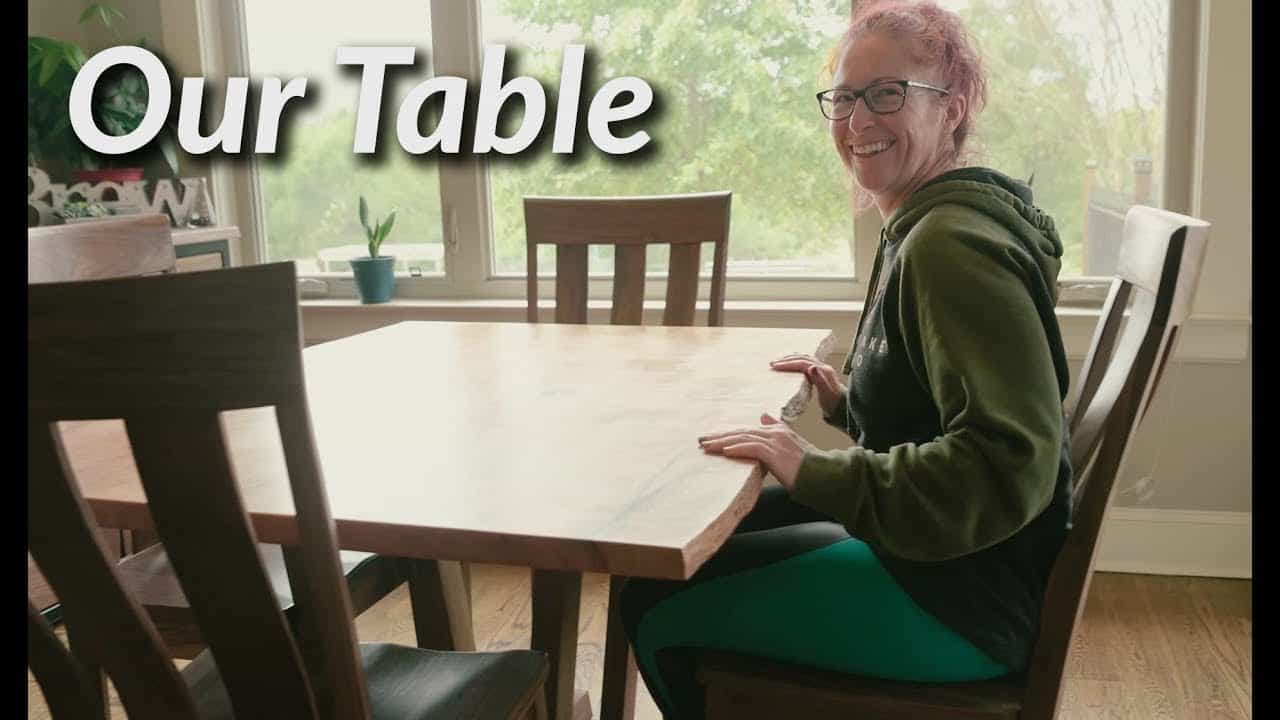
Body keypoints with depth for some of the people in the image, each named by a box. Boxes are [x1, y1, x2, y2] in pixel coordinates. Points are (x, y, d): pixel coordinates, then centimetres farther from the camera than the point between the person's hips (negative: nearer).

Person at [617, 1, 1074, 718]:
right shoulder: (923, 228, 10)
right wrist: (850, 402, 8)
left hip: (961, 601, -10)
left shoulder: (953, 244, -23)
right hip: (928, 554, 10)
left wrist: (817, 472, -28)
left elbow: (1010, 464, -31)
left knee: (656, 608, -4)